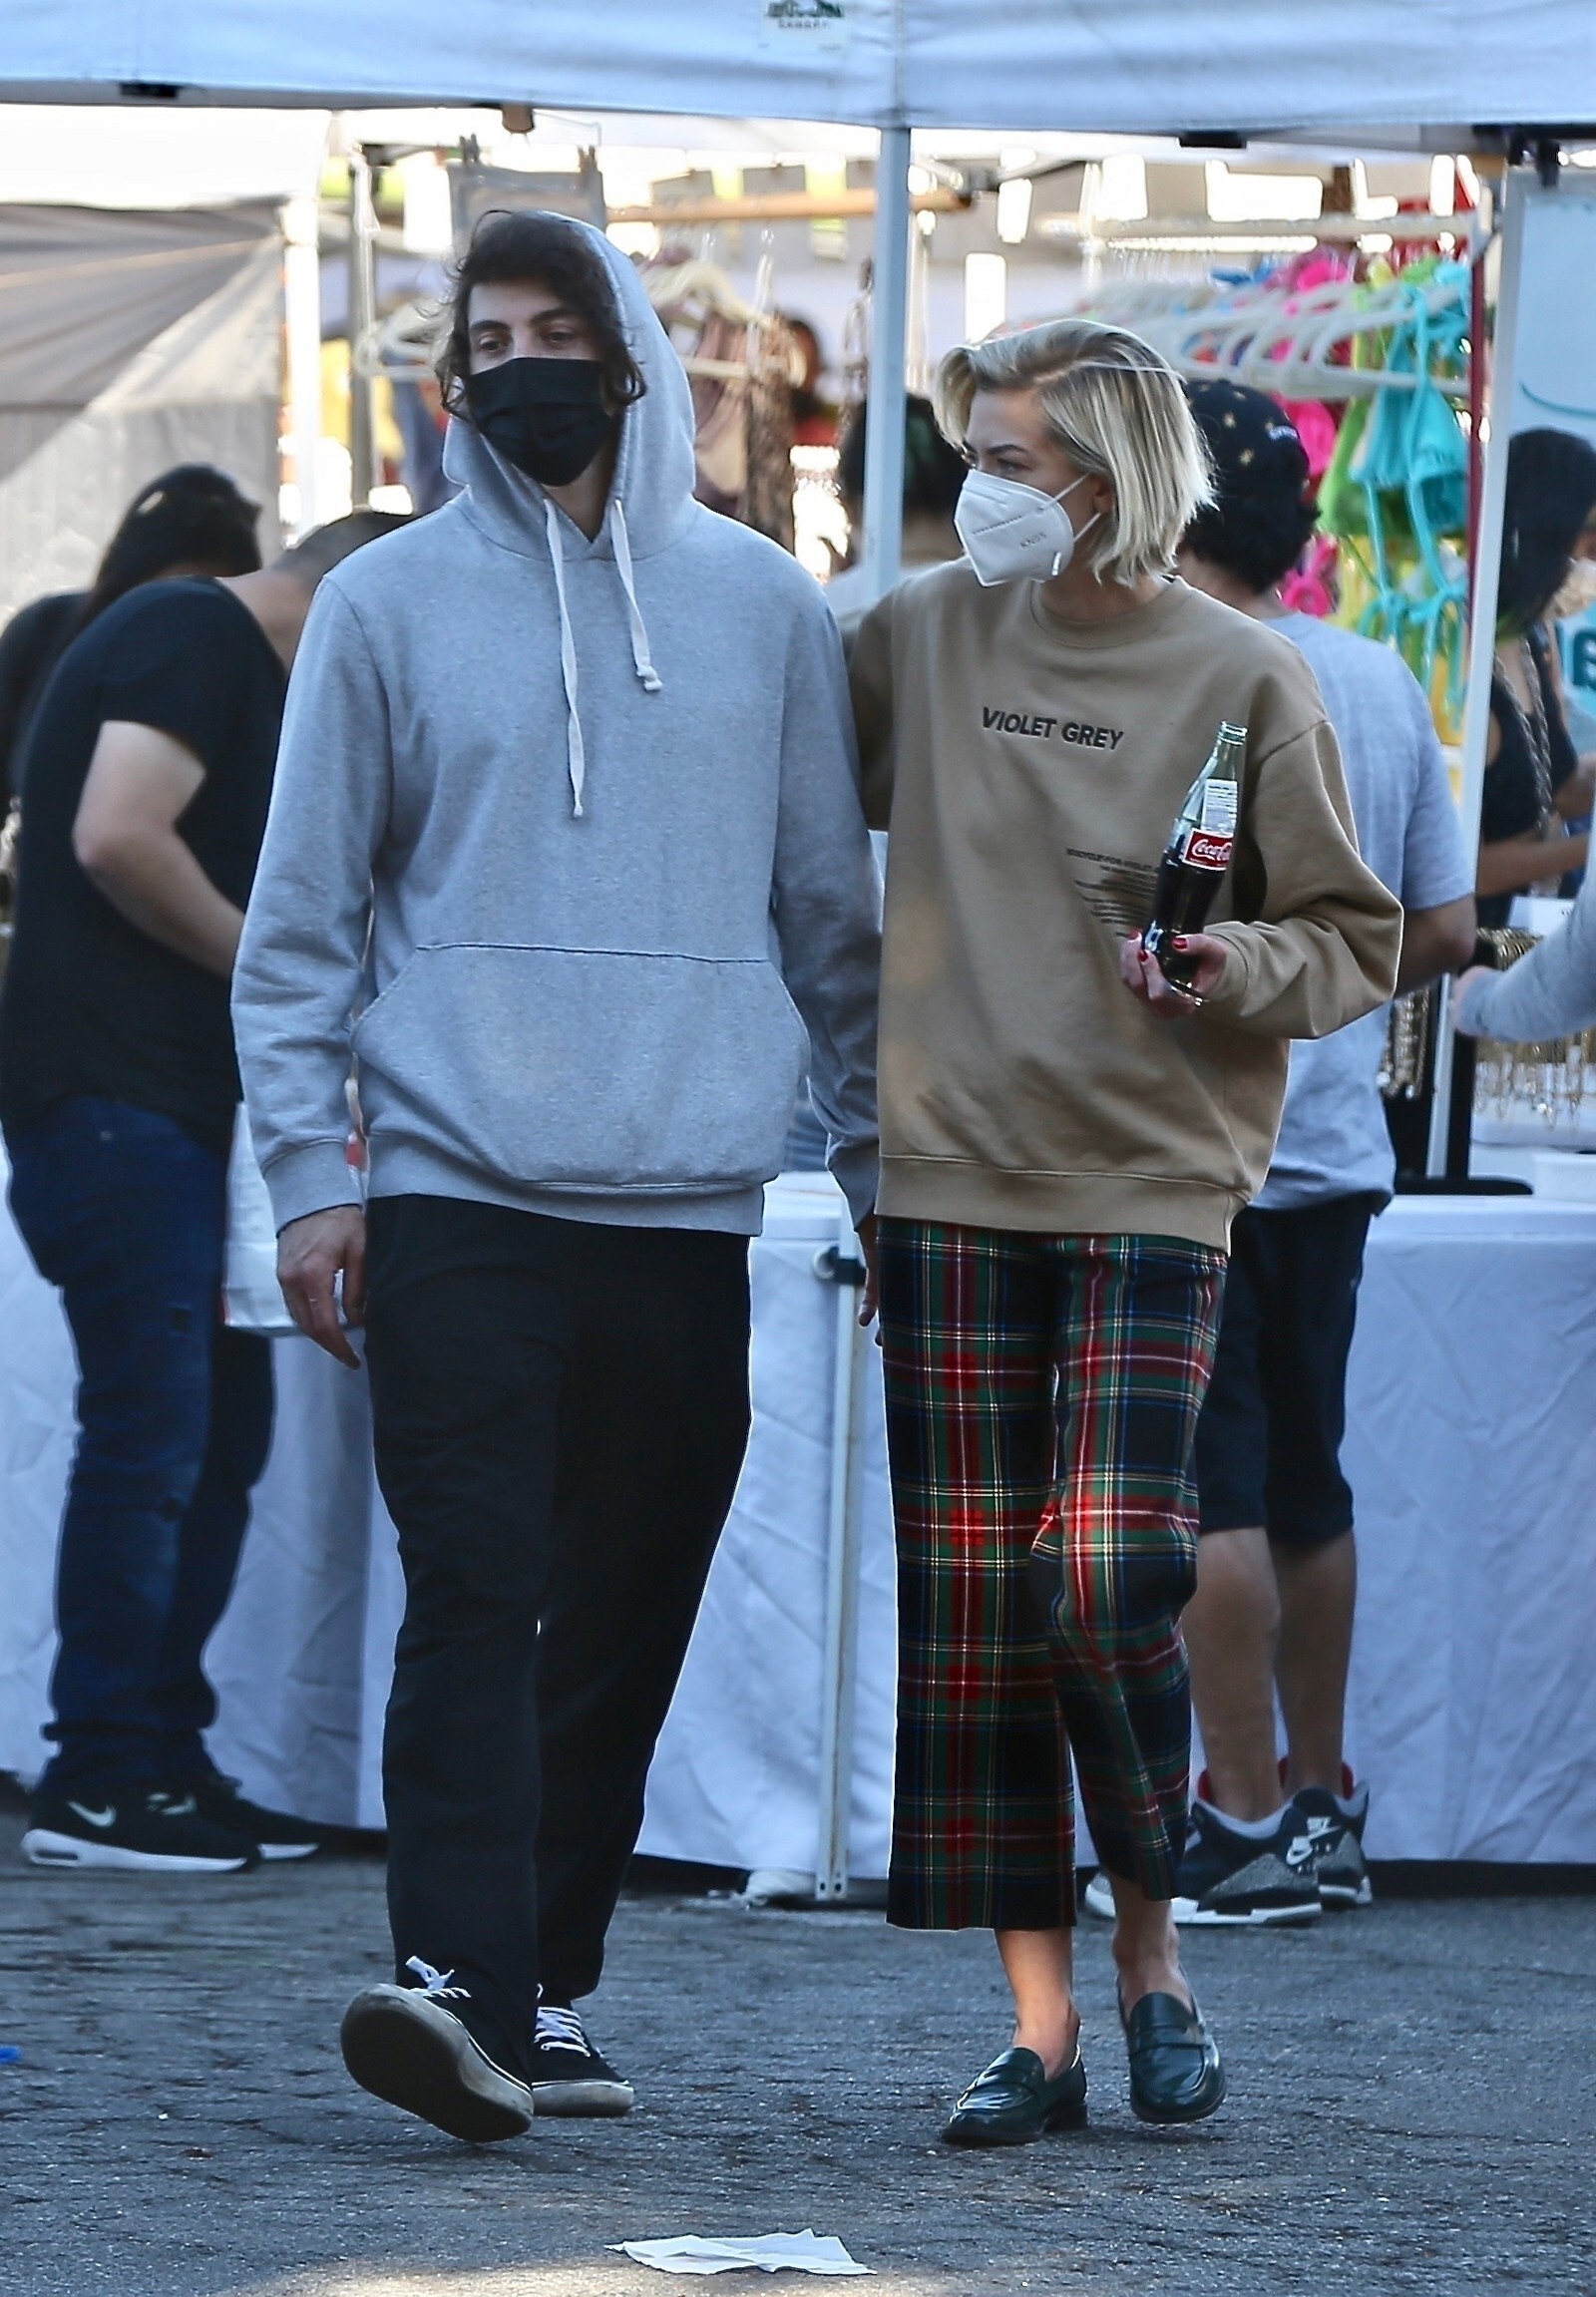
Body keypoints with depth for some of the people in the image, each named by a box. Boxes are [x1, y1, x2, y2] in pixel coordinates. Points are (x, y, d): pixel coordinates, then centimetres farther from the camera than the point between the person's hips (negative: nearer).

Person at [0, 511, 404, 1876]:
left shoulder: (252, 677, 23)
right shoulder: (196, 637, -9)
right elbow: (118, 838, -23)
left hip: (173, 1109, 11)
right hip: (112, 1095, -11)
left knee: (221, 1431, 11)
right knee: (151, 1437, -9)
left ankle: (160, 1756, 16)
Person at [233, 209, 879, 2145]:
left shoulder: (762, 606, 11)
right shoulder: (388, 605, 6)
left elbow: (834, 913, 16)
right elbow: (301, 914, 6)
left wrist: (882, 1163, 12)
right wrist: (306, 1169, -3)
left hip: (689, 1205, 2)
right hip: (458, 1192, -2)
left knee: (623, 1625, 4)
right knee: (474, 1595, -14)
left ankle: (549, 1988, 13)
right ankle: (457, 1979, -22)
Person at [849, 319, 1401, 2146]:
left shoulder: (1243, 681, -2)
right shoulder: (921, 639, 6)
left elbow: (1359, 941, 4)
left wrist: (1240, 966, -15)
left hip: (1153, 1189, -3)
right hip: (951, 1180, 3)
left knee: (1106, 1578, -14)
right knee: (967, 1611, 0)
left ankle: (1151, 1948, 9)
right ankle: (1039, 2027, 6)